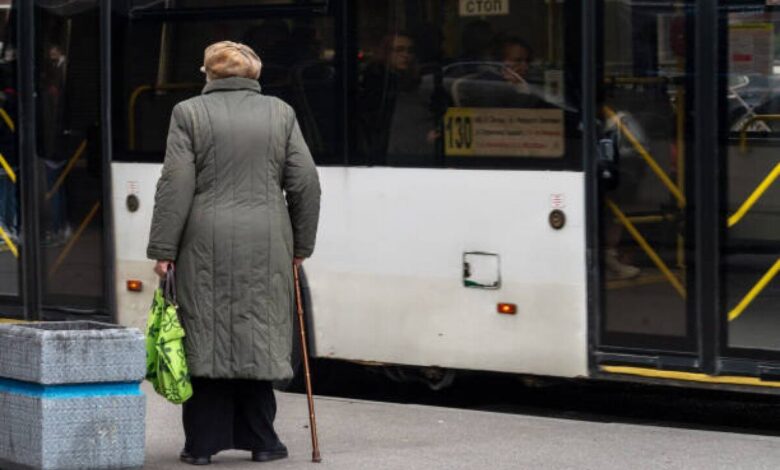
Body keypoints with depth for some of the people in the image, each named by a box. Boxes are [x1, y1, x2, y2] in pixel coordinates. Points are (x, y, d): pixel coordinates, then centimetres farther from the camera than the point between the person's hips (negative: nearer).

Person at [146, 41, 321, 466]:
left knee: (205, 339, 2)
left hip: (205, 244, -2)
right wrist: (300, 245, 16)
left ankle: (203, 443, 3)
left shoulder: (189, 113, 1)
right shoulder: (280, 113, 8)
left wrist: (163, 250, -3)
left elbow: (176, 186, -5)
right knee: (259, 336, 8)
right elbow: (304, 183, 7)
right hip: (266, 245, 2)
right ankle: (260, 440, 10)